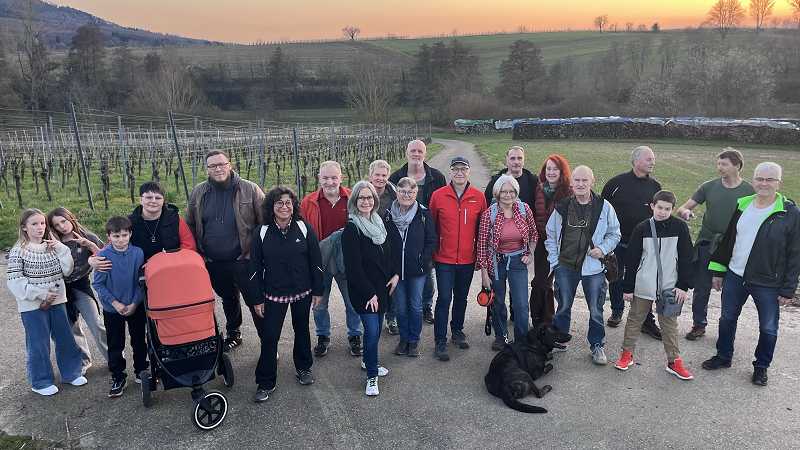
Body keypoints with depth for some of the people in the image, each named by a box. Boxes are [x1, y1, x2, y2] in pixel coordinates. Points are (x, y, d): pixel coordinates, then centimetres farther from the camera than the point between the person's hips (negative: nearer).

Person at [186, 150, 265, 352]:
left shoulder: (250, 190, -8)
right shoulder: (198, 193, 4)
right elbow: (190, 226, 13)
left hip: (244, 260, -4)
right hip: (213, 263, 4)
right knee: (228, 300, 23)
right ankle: (233, 334, 42)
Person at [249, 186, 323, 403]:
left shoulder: (304, 229, -6)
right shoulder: (261, 233, -6)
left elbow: (316, 261, -1)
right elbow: (255, 267, -2)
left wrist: (317, 290, -2)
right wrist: (257, 299, -3)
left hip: (302, 292, 1)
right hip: (273, 294, -1)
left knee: (302, 330, 17)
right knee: (269, 337, -1)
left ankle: (303, 368, 38)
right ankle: (265, 383, 13)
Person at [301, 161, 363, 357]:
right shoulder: (309, 202, -4)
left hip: (346, 261, 0)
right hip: (319, 262, 1)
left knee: (353, 301, 12)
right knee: (319, 303, 14)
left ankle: (354, 336, 33)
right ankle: (323, 337, 35)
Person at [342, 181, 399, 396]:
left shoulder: (379, 223, 9)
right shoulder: (351, 229, -14)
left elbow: (388, 253, 18)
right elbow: (353, 266, -17)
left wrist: (395, 274, 3)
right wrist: (369, 293, -17)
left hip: (381, 287, 7)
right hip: (363, 290, -7)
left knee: (376, 327, 14)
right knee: (372, 330, -10)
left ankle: (368, 361, 37)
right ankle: (372, 377, 5)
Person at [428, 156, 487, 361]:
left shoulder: (478, 197, -1)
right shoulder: (438, 195, -6)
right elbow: (431, 226, 1)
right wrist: (431, 252, 2)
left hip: (467, 259, 3)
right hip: (444, 258, -2)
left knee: (461, 297, 17)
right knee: (444, 298, -3)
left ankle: (457, 331, 36)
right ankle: (440, 342, 7)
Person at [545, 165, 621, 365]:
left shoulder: (604, 207, -4)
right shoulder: (562, 206, -1)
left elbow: (614, 234, 7)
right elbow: (550, 235, 8)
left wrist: (603, 249, -11)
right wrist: (554, 260, 3)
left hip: (593, 266, -1)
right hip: (565, 266, 1)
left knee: (596, 310, 8)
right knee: (563, 307, 14)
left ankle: (597, 346, 26)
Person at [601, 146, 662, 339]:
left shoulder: (655, 186, 4)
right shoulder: (617, 183, -4)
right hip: (618, 242, -1)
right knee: (616, 279, 12)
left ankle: (647, 321, 15)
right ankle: (617, 312, 32)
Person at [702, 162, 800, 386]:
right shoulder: (741, 206, 2)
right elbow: (727, 241, 9)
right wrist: (717, 271, 9)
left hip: (768, 284, -4)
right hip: (734, 276, 4)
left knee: (768, 328, 11)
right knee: (727, 319, 16)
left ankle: (761, 366, 32)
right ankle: (723, 356, 35)